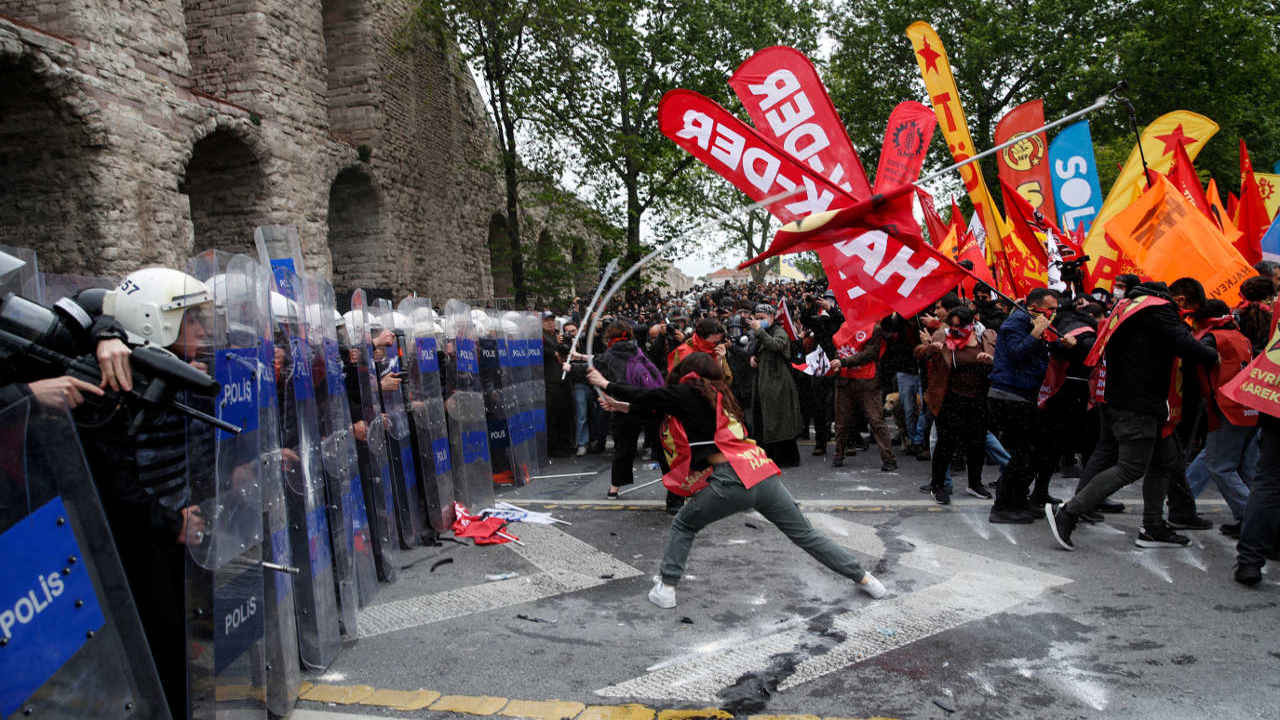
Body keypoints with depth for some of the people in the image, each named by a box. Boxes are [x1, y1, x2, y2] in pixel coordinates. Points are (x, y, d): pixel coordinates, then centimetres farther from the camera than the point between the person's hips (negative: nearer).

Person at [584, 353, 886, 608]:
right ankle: (864, 578, 19)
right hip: (763, 472, 7)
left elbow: (650, 396, 10)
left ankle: (666, 588, 15)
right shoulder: (717, 394, 24)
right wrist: (628, 407, 38)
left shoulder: (689, 393, 3)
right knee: (806, 535, 16)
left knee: (683, 526, 16)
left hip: (731, 480, -6)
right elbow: (663, 404, 33)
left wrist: (606, 384, 24)